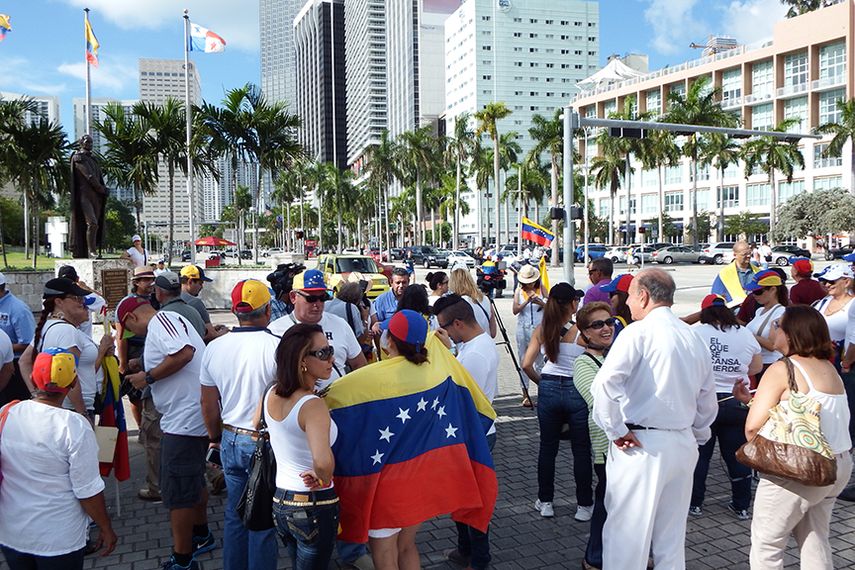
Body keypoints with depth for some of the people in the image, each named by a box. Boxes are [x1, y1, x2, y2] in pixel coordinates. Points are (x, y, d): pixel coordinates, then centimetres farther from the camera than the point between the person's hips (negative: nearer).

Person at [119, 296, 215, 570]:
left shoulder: (161, 319, -14)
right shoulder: (170, 320, 17)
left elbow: (184, 352, -30)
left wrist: (148, 377, -19)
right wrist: (146, 373, 21)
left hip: (184, 421, -11)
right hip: (194, 417, 11)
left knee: (178, 492, 0)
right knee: (193, 481, 26)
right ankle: (202, 535, 44)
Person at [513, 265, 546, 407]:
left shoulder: (541, 289, 4)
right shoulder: (519, 291, 5)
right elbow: (515, 310, -7)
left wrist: (542, 303, -18)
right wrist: (527, 301, -20)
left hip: (539, 328, -1)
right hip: (523, 328, 1)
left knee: (540, 360, -2)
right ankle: (525, 394, 7)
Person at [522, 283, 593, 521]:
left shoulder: (542, 330, -1)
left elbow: (527, 365, -4)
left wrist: (541, 382, 11)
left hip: (549, 390, 3)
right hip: (577, 391, -3)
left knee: (547, 447, 15)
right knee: (581, 450, 10)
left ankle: (545, 502, 25)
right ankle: (584, 505, 19)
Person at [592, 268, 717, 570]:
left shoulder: (639, 332, -13)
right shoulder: (694, 337, 10)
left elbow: (605, 382, -26)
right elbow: (707, 401, 19)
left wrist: (615, 430, -15)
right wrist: (697, 437, 30)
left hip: (641, 446, -7)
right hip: (683, 444, 7)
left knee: (626, 535, 2)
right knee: (672, 537, 19)